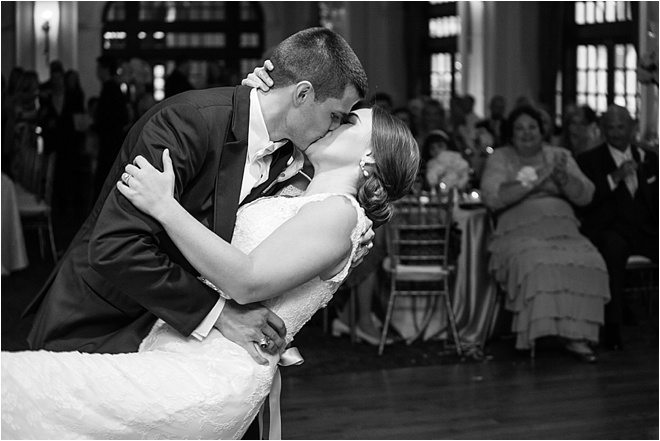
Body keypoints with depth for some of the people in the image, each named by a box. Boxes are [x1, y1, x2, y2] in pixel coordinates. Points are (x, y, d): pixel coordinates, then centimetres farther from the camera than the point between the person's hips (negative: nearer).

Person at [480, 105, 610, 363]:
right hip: (521, 233, -3)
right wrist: (535, 180, -11)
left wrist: (563, 178, -10)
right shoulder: (500, 158, 11)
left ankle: (576, 337, -24)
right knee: (537, 264, -37)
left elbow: (585, 196, 11)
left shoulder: (560, 156, 19)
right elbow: (491, 198, -7)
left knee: (590, 264, -27)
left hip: (563, 232, 3)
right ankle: (533, 334, -28)